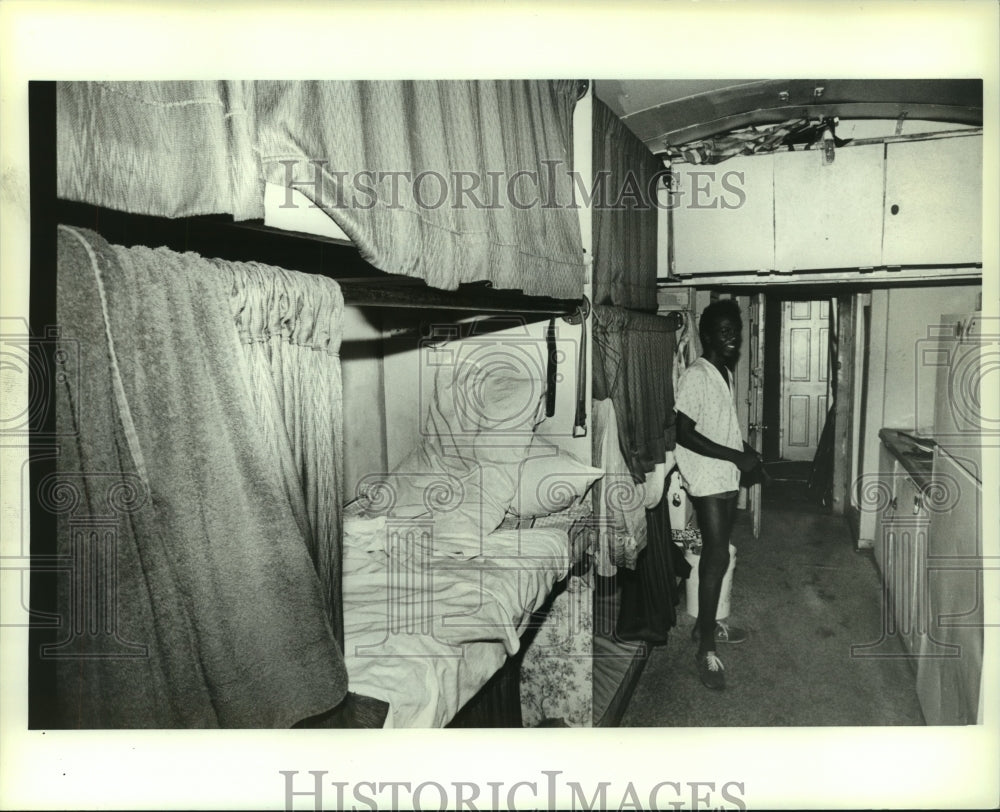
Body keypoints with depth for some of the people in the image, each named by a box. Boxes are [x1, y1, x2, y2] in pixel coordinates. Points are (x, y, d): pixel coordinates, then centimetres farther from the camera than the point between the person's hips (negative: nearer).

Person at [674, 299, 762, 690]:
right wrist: (736, 456, -21)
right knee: (717, 557, -8)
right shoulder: (695, 376, -16)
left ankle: (706, 623, 31)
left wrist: (748, 453, 6)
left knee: (717, 554, 16)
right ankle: (706, 649, 1)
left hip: (728, 478, 9)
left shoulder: (726, 373, 12)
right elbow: (684, 434, -22)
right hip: (707, 481, -9)